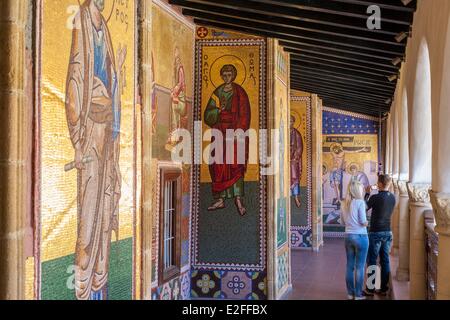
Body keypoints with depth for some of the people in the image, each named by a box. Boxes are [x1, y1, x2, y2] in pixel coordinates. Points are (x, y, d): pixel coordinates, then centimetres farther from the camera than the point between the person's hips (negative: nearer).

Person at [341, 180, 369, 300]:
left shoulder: (345, 204, 5)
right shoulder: (360, 202, -13)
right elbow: (364, 222, -15)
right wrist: (368, 223, 5)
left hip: (348, 236, 6)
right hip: (360, 236, -6)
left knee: (350, 266, 12)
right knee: (359, 267, 3)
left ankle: (350, 293, 19)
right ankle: (358, 294, 9)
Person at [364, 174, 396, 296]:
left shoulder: (376, 197, -18)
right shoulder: (393, 197, 0)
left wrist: (367, 193, 9)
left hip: (376, 233, -6)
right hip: (388, 232, 6)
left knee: (372, 261, 3)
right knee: (385, 261, 10)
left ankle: (370, 289, 6)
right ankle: (384, 288, 15)